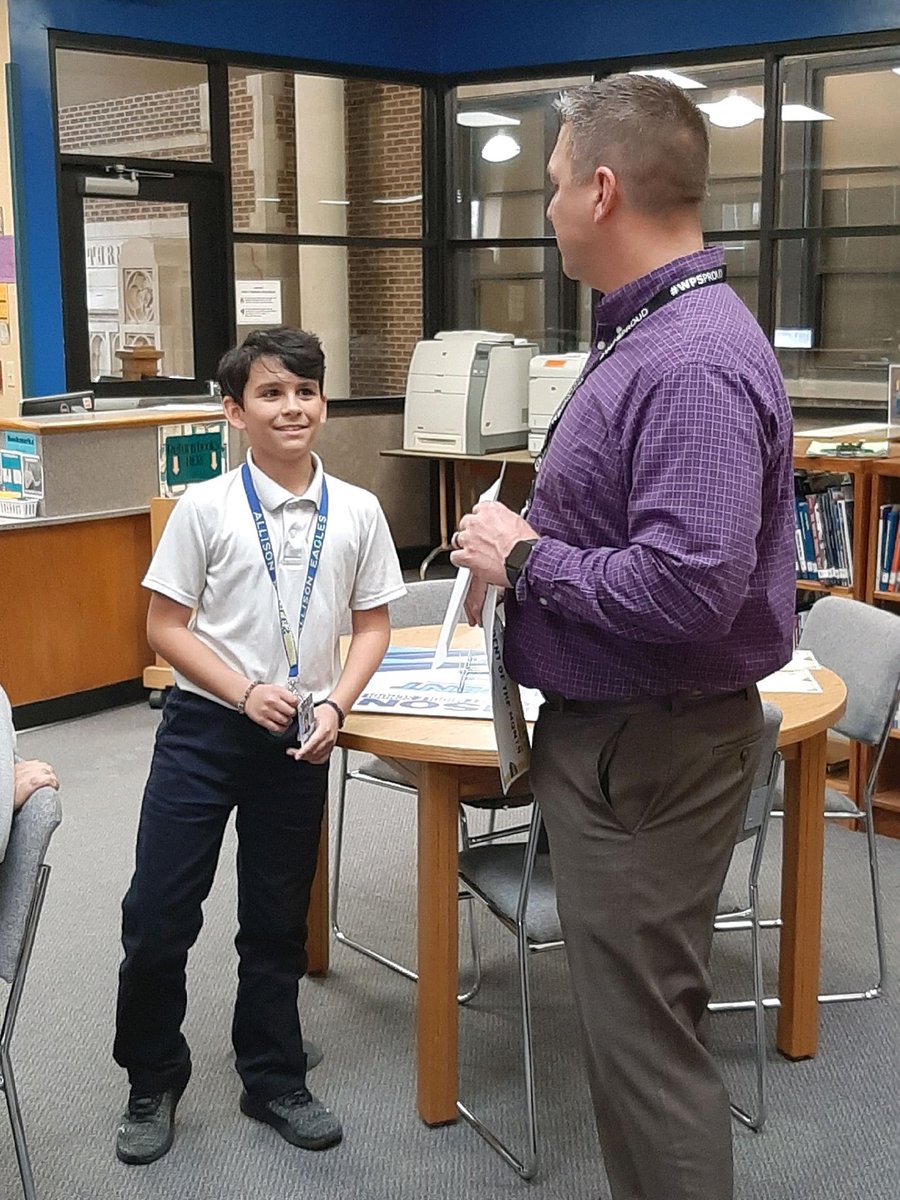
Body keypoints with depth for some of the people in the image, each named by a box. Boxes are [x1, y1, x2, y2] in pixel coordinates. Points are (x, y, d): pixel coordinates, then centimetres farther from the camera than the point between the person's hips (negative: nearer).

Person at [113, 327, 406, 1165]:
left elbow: (372, 626, 5)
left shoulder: (356, 511, -2)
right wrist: (245, 692, -16)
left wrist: (335, 703, -10)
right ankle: (152, 1081, 25)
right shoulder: (206, 507, -8)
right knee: (158, 915, 2)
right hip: (203, 727, -2)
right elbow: (166, 627, -5)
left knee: (278, 921, 14)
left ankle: (273, 1080, 33)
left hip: (299, 741, 2)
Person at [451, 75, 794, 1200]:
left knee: (644, 1036, 2)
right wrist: (517, 547, 7)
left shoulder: (695, 366, -23)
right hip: (606, 728, 11)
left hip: (648, 753, -11)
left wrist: (528, 561, -18)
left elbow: (685, 591, -32)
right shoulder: (645, 335, 10)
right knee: (629, 1013, 22)